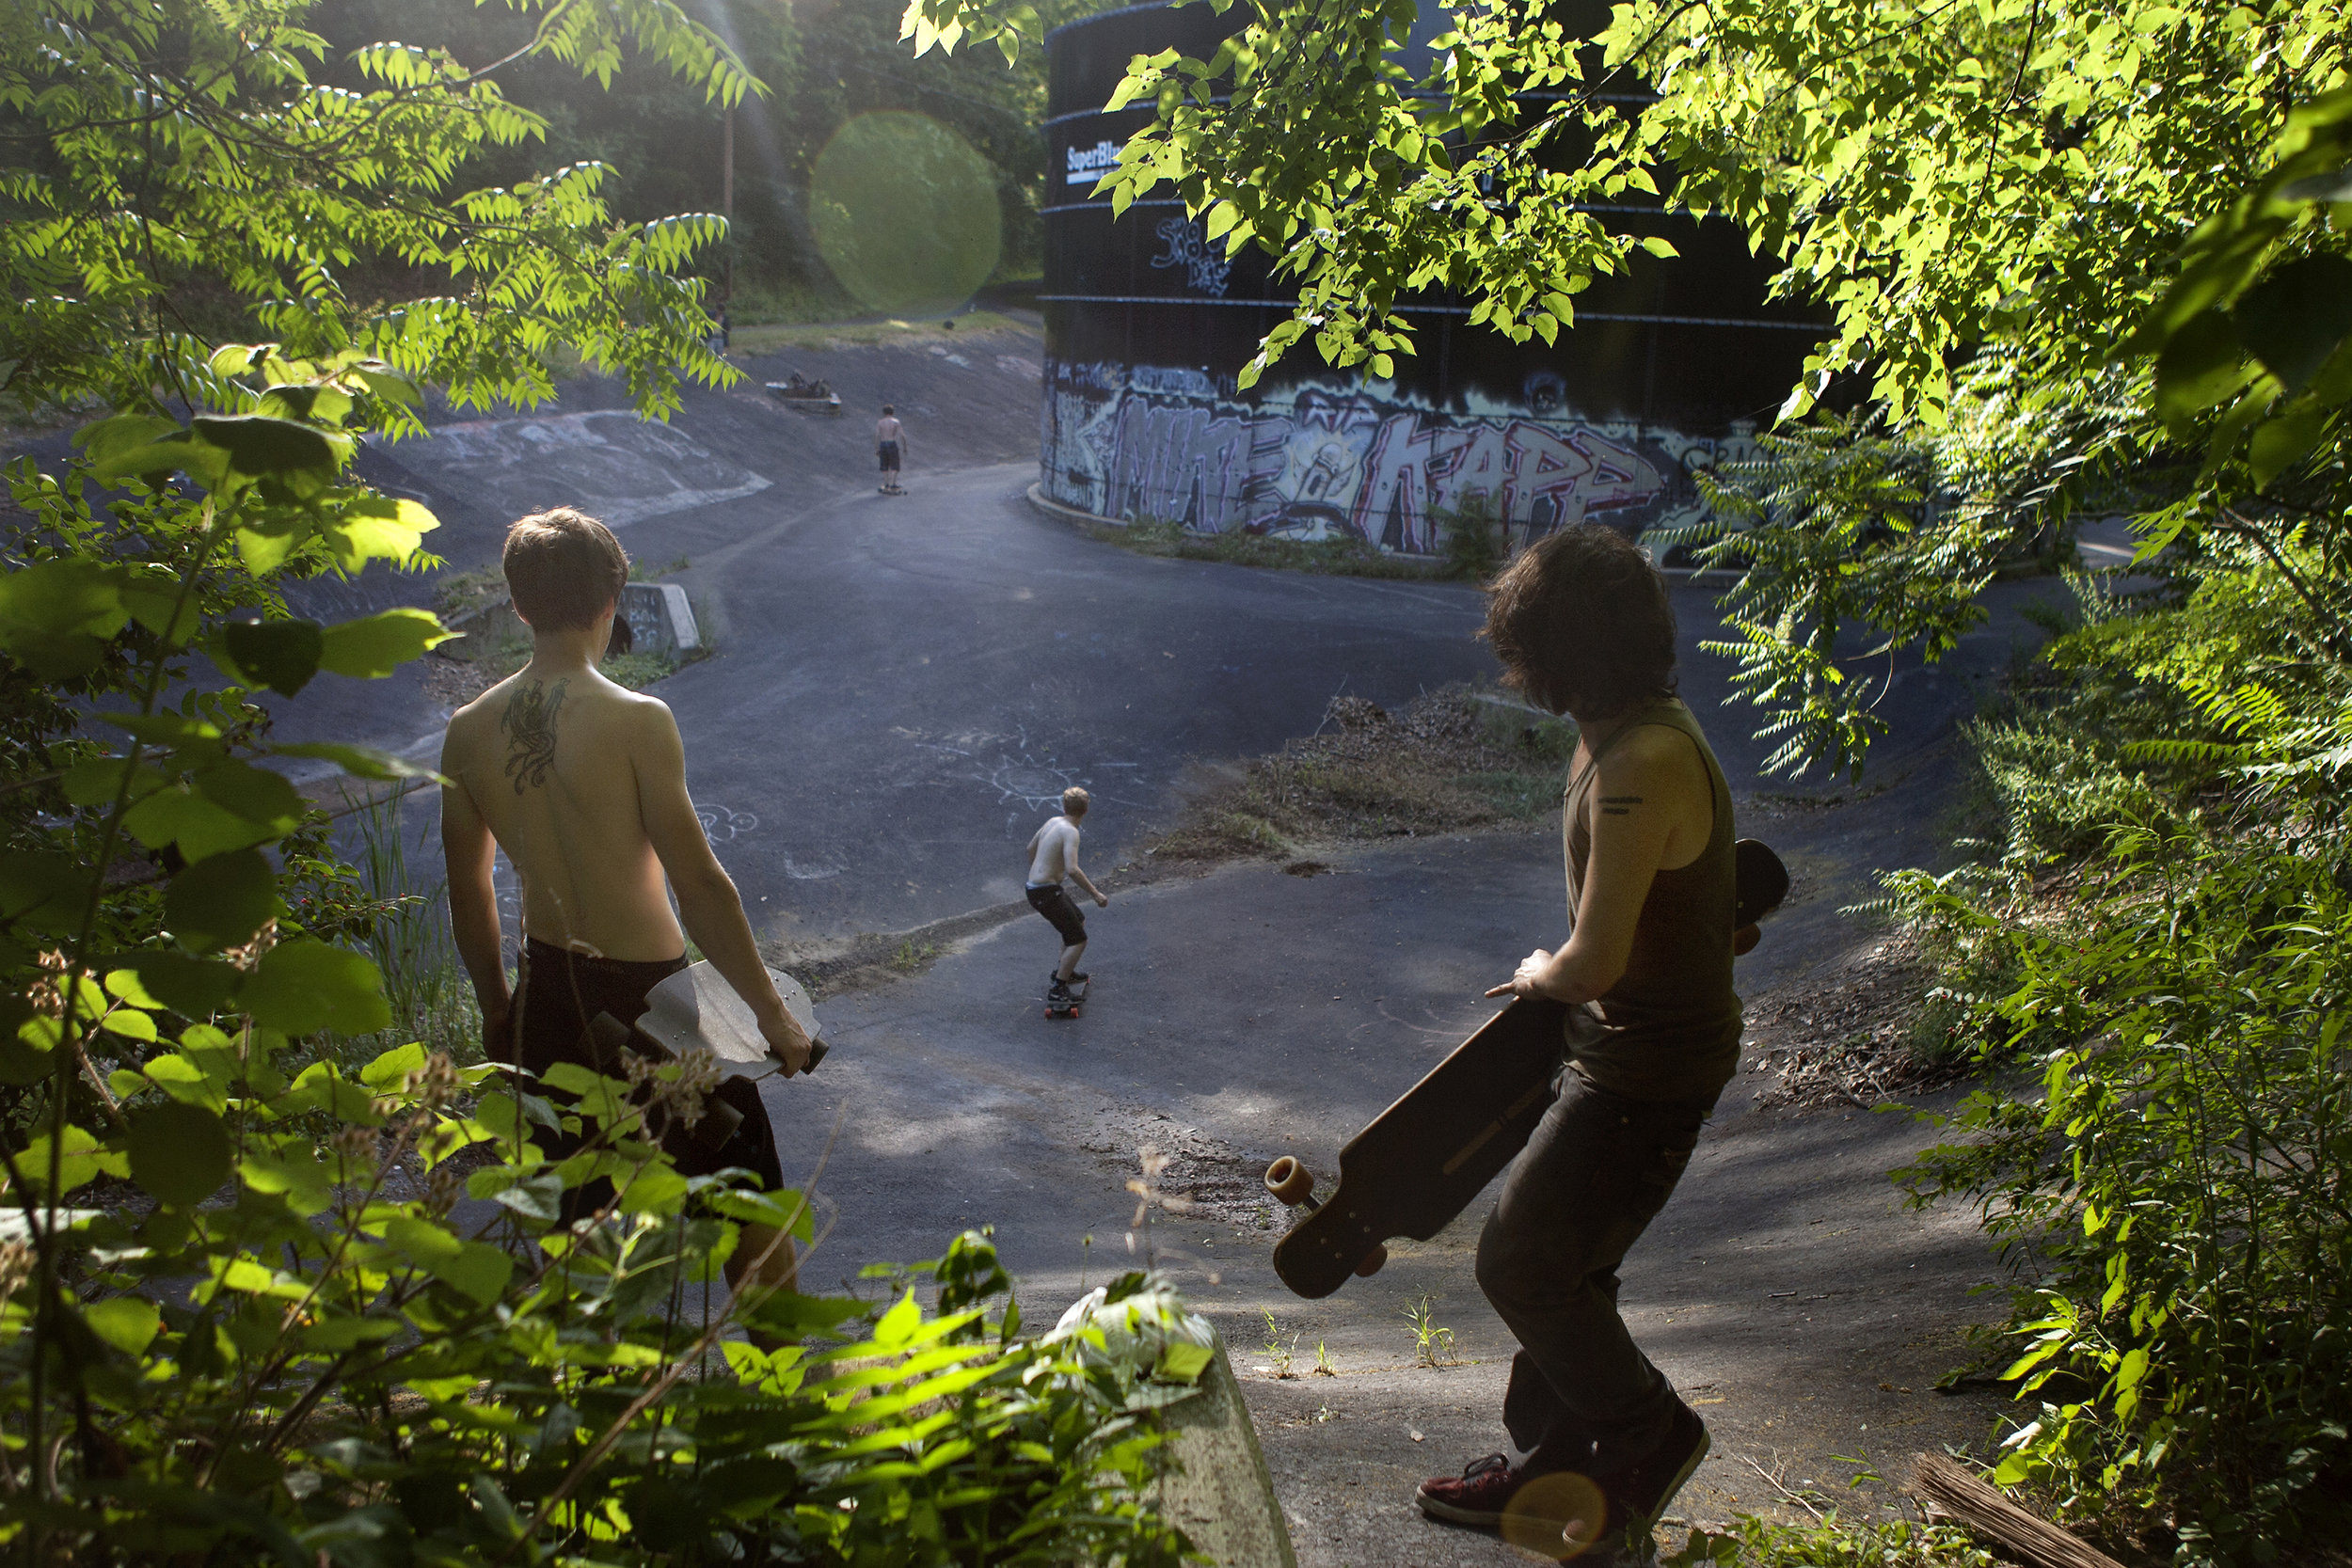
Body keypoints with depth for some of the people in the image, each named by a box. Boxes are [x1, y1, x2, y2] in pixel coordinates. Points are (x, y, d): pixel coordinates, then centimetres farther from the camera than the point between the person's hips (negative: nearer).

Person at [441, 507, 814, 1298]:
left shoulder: (468, 733, -2)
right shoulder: (635, 721, -19)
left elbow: (467, 889, 8)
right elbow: (698, 885, -19)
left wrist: (498, 1011, 21)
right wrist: (773, 1014, -11)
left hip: (550, 996, 6)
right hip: (650, 992, -5)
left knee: (568, 1215, 20)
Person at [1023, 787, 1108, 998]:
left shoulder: (1053, 822, 8)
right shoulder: (1070, 832, -19)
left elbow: (1030, 849, 24)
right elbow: (1072, 870, -31)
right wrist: (1095, 894, -24)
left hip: (1035, 885, 10)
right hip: (1046, 892, -10)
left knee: (1079, 922, 27)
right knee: (1078, 940, -6)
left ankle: (1063, 971, 36)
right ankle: (1057, 987, -6)